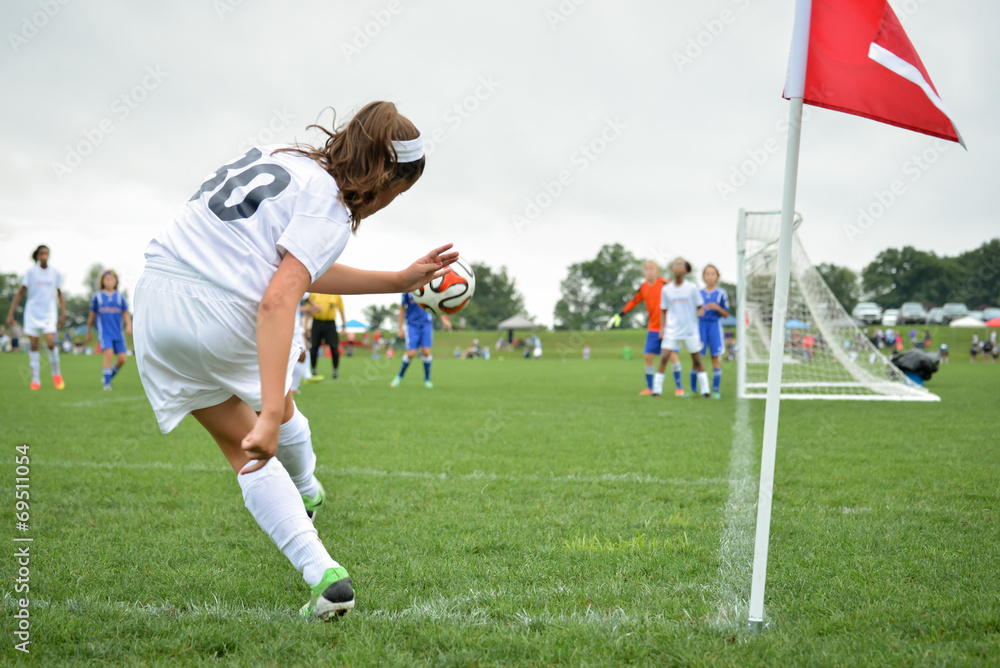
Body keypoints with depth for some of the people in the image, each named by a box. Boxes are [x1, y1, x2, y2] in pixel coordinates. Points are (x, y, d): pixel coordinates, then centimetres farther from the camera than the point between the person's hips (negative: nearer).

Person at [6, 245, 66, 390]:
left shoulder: (55, 274, 5)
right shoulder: (30, 273, 0)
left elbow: (59, 295, 16)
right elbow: (19, 293, 2)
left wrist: (63, 314, 9)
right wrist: (10, 314, -2)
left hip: (49, 314, 0)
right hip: (32, 314, 0)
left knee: (51, 343, -16)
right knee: (33, 346, -1)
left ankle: (56, 374, 6)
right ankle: (35, 379, 7)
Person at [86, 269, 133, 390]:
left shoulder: (120, 296, 9)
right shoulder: (97, 296, 6)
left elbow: (125, 313, 10)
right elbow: (92, 315, 14)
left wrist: (128, 325, -8)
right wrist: (88, 332, 19)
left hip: (118, 333, 3)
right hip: (104, 332, -3)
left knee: (122, 358, -4)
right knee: (109, 352, -22)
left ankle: (110, 373, 25)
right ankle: (107, 383, -15)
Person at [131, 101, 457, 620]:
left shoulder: (278, 158, 16)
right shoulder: (329, 208, -7)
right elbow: (278, 301, -22)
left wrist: (400, 281, 25)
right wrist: (270, 416, -27)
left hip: (153, 302, 7)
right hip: (226, 313, -6)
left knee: (240, 447, 14)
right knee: (276, 409, 27)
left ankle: (323, 574, 7)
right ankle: (306, 493, 52)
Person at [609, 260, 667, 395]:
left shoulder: (664, 284, -10)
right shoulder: (643, 288, 5)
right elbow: (633, 301, 15)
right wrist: (620, 315, 15)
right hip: (652, 327, 5)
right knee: (649, 356, 3)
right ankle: (649, 387, 14)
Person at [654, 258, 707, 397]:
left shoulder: (692, 288, -2)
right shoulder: (666, 289, 3)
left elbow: (700, 306, 2)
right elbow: (663, 310, 12)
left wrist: (700, 311, -21)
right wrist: (662, 327, 0)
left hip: (690, 330, -1)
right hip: (672, 330, 1)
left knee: (697, 360, 4)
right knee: (664, 358, -10)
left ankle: (705, 390, 13)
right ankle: (657, 389, -4)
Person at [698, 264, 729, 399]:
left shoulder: (721, 293, 3)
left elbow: (726, 314, 3)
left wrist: (717, 308, -14)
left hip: (715, 325, -1)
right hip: (700, 325, 1)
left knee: (716, 358, -3)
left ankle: (715, 390, 3)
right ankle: (693, 389, 8)